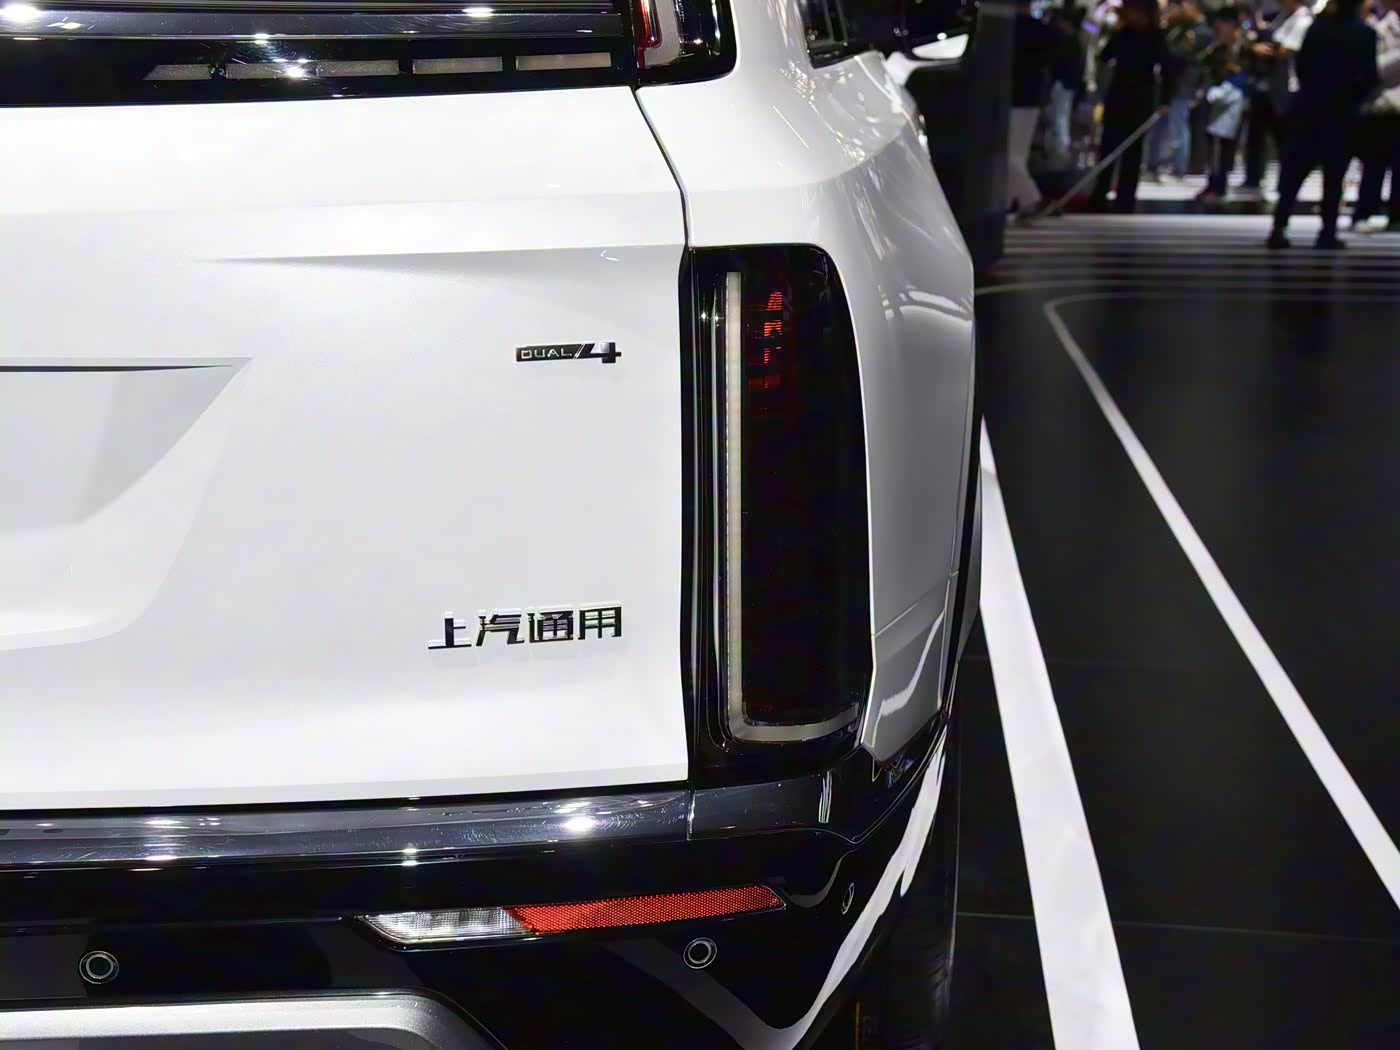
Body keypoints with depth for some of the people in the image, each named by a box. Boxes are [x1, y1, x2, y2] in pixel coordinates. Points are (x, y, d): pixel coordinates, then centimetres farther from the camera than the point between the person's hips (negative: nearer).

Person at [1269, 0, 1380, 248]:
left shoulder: (1317, 27, 2)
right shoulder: (1365, 34, -8)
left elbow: (1301, 65, 4)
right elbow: (1369, 76, -10)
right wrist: (1355, 96, 8)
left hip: (1308, 106, 3)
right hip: (1342, 111, -3)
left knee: (1294, 171, 5)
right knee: (1334, 175, 4)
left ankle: (1279, 228, -2)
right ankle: (1328, 233, 4)